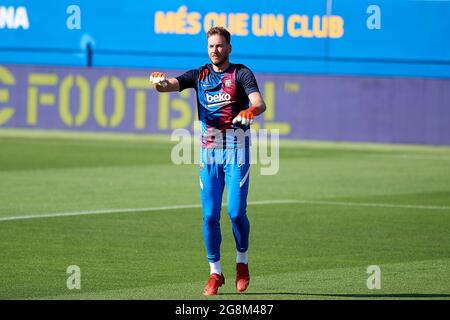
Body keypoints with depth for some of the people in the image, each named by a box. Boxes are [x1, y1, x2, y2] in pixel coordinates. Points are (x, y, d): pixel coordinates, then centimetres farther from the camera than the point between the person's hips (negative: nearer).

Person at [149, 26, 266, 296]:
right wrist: (159, 82, -31)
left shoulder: (242, 74, 0)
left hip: (236, 151, -3)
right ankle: (215, 273, 8)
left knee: (236, 212, -9)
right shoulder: (199, 75, 10)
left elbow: (260, 103, -16)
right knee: (210, 215, -1)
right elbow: (169, 85, -6)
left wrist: (251, 111, -40)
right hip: (209, 151, 3)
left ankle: (242, 261, 14)